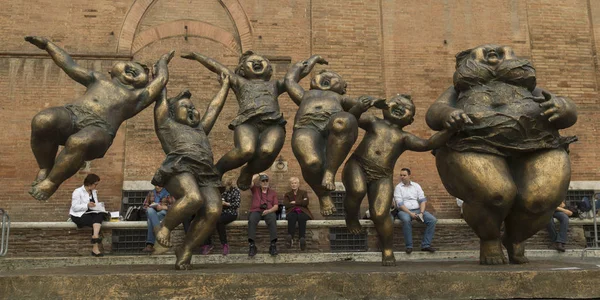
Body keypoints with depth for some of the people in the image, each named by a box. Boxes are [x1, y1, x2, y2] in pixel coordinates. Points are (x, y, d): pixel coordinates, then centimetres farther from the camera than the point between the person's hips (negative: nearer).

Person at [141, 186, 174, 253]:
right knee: (150, 210, -37)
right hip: (151, 213, 3)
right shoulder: (151, 193, 21)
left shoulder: (168, 193, 9)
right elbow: (145, 205, 19)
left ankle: (149, 245, -45)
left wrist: (162, 207, -17)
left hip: (163, 212, -2)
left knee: (150, 220, -35)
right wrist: (148, 208, -5)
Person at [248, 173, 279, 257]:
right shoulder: (255, 189, 21)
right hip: (256, 211, 0)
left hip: (268, 211, 0)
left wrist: (268, 211, -10)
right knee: (252, 220, -35)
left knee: (273, 220, -35)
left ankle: (273, 245, -40)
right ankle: (252, 246, -40)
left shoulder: (272, 192, 20)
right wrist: (259, 175, 15)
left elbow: (276, 206, 10)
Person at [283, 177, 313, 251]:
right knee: (292, 217, -38)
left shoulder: (303, 193, 24)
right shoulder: (287, 194, 26)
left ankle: (302, 238, -54)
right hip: (292, 212, 0)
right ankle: (290, 238, -55)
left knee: (301, 217, -39)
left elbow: (306, 203, 2)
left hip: (302, 212, 0)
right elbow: (286, 205, 3)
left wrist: (295, 202, 1)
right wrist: (300, 202, 0)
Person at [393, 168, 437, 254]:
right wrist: (410, 213, -18)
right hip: (404, 211, -4)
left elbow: (423, 200, 6)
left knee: (432, 220, -19)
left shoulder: (416, 185, 14)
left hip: (417, 209, 4)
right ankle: (409, 246, -27)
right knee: (406, 220, -38)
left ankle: (425, 245, -17)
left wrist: (421, 213, -10)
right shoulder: (398, 187, 3)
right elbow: (399, 204, -8)